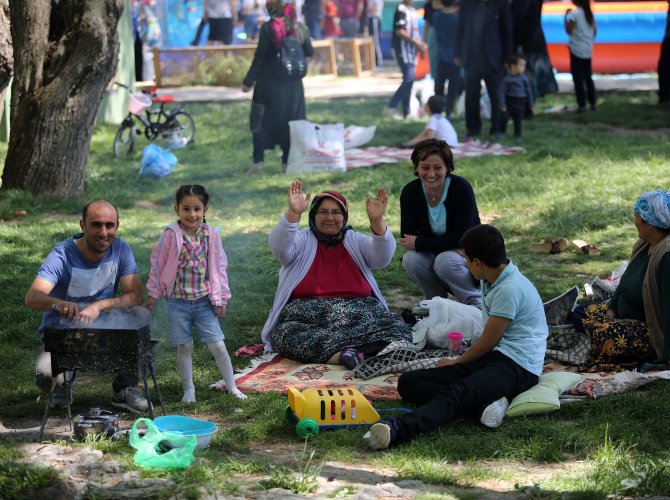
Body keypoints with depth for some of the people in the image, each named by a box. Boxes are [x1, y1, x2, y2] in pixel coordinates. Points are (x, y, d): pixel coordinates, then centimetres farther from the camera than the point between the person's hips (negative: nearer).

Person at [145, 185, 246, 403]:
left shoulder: (211, 234, -2)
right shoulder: (171, 235, -9)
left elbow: (219, 266, 5)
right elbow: (158, 265, 0)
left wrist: (221, 297, 7)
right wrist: (152, 294, 3)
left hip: (204, 300, 1)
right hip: (178, 301, -1)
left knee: (217, 345, 0)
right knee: (184, 347, 9)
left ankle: (232, 387, 13)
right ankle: (188, 389, 22)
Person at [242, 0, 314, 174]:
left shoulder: (267, 28, -12)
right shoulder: (300, 28, 0)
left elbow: (260, 57, -11)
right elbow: (309, 52, 11)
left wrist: (248, 81, -6)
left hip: (269, 83, -3)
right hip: (293, 84, 3)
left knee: (261, 121, 6)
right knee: (289, 122, 12)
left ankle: (258, 162, 0)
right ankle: (287, 163, 11)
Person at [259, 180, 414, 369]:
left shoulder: (355, 241, 18)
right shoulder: (302, 240, 12)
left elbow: (382, 257, 0)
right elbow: (279, 248, -9)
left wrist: (377, 221, -18)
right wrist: (293, 213, -26)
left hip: (358, 310, 2)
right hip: (309, 313, -2)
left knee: (395, 327, -26)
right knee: (289, 336, -35)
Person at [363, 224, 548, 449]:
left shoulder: (510, 289, -13)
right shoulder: (491, 281, 17)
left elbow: (486, 344, -7)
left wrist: (455, 363, 8)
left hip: (517, 367, -9)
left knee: (459, 392, -39)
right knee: (408, 382, -8)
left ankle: (398, 430, -66)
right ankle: (483, 404, -30)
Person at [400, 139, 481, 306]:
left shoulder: (461, 188, -21)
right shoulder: (410, 192, -10)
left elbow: (461, 239, -24)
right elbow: (407, 238, -14)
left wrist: (419, 243, -22)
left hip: (468, 255, -4)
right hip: (433, 254, 4)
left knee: (445, 261, -34)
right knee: (411, 259, -26)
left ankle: (477, 304, -8)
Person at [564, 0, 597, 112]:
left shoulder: (575, 13, -13)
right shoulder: (589, 13, 7)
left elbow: (568, 30, -10)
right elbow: (594, 31, 10)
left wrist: (566, 16, -3)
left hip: (577, 49, -6)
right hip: (588, 49, 7)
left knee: (578, 78, -1)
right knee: (588, 77, 15)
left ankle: (581, 105, -3)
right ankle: (592, 103, 16)